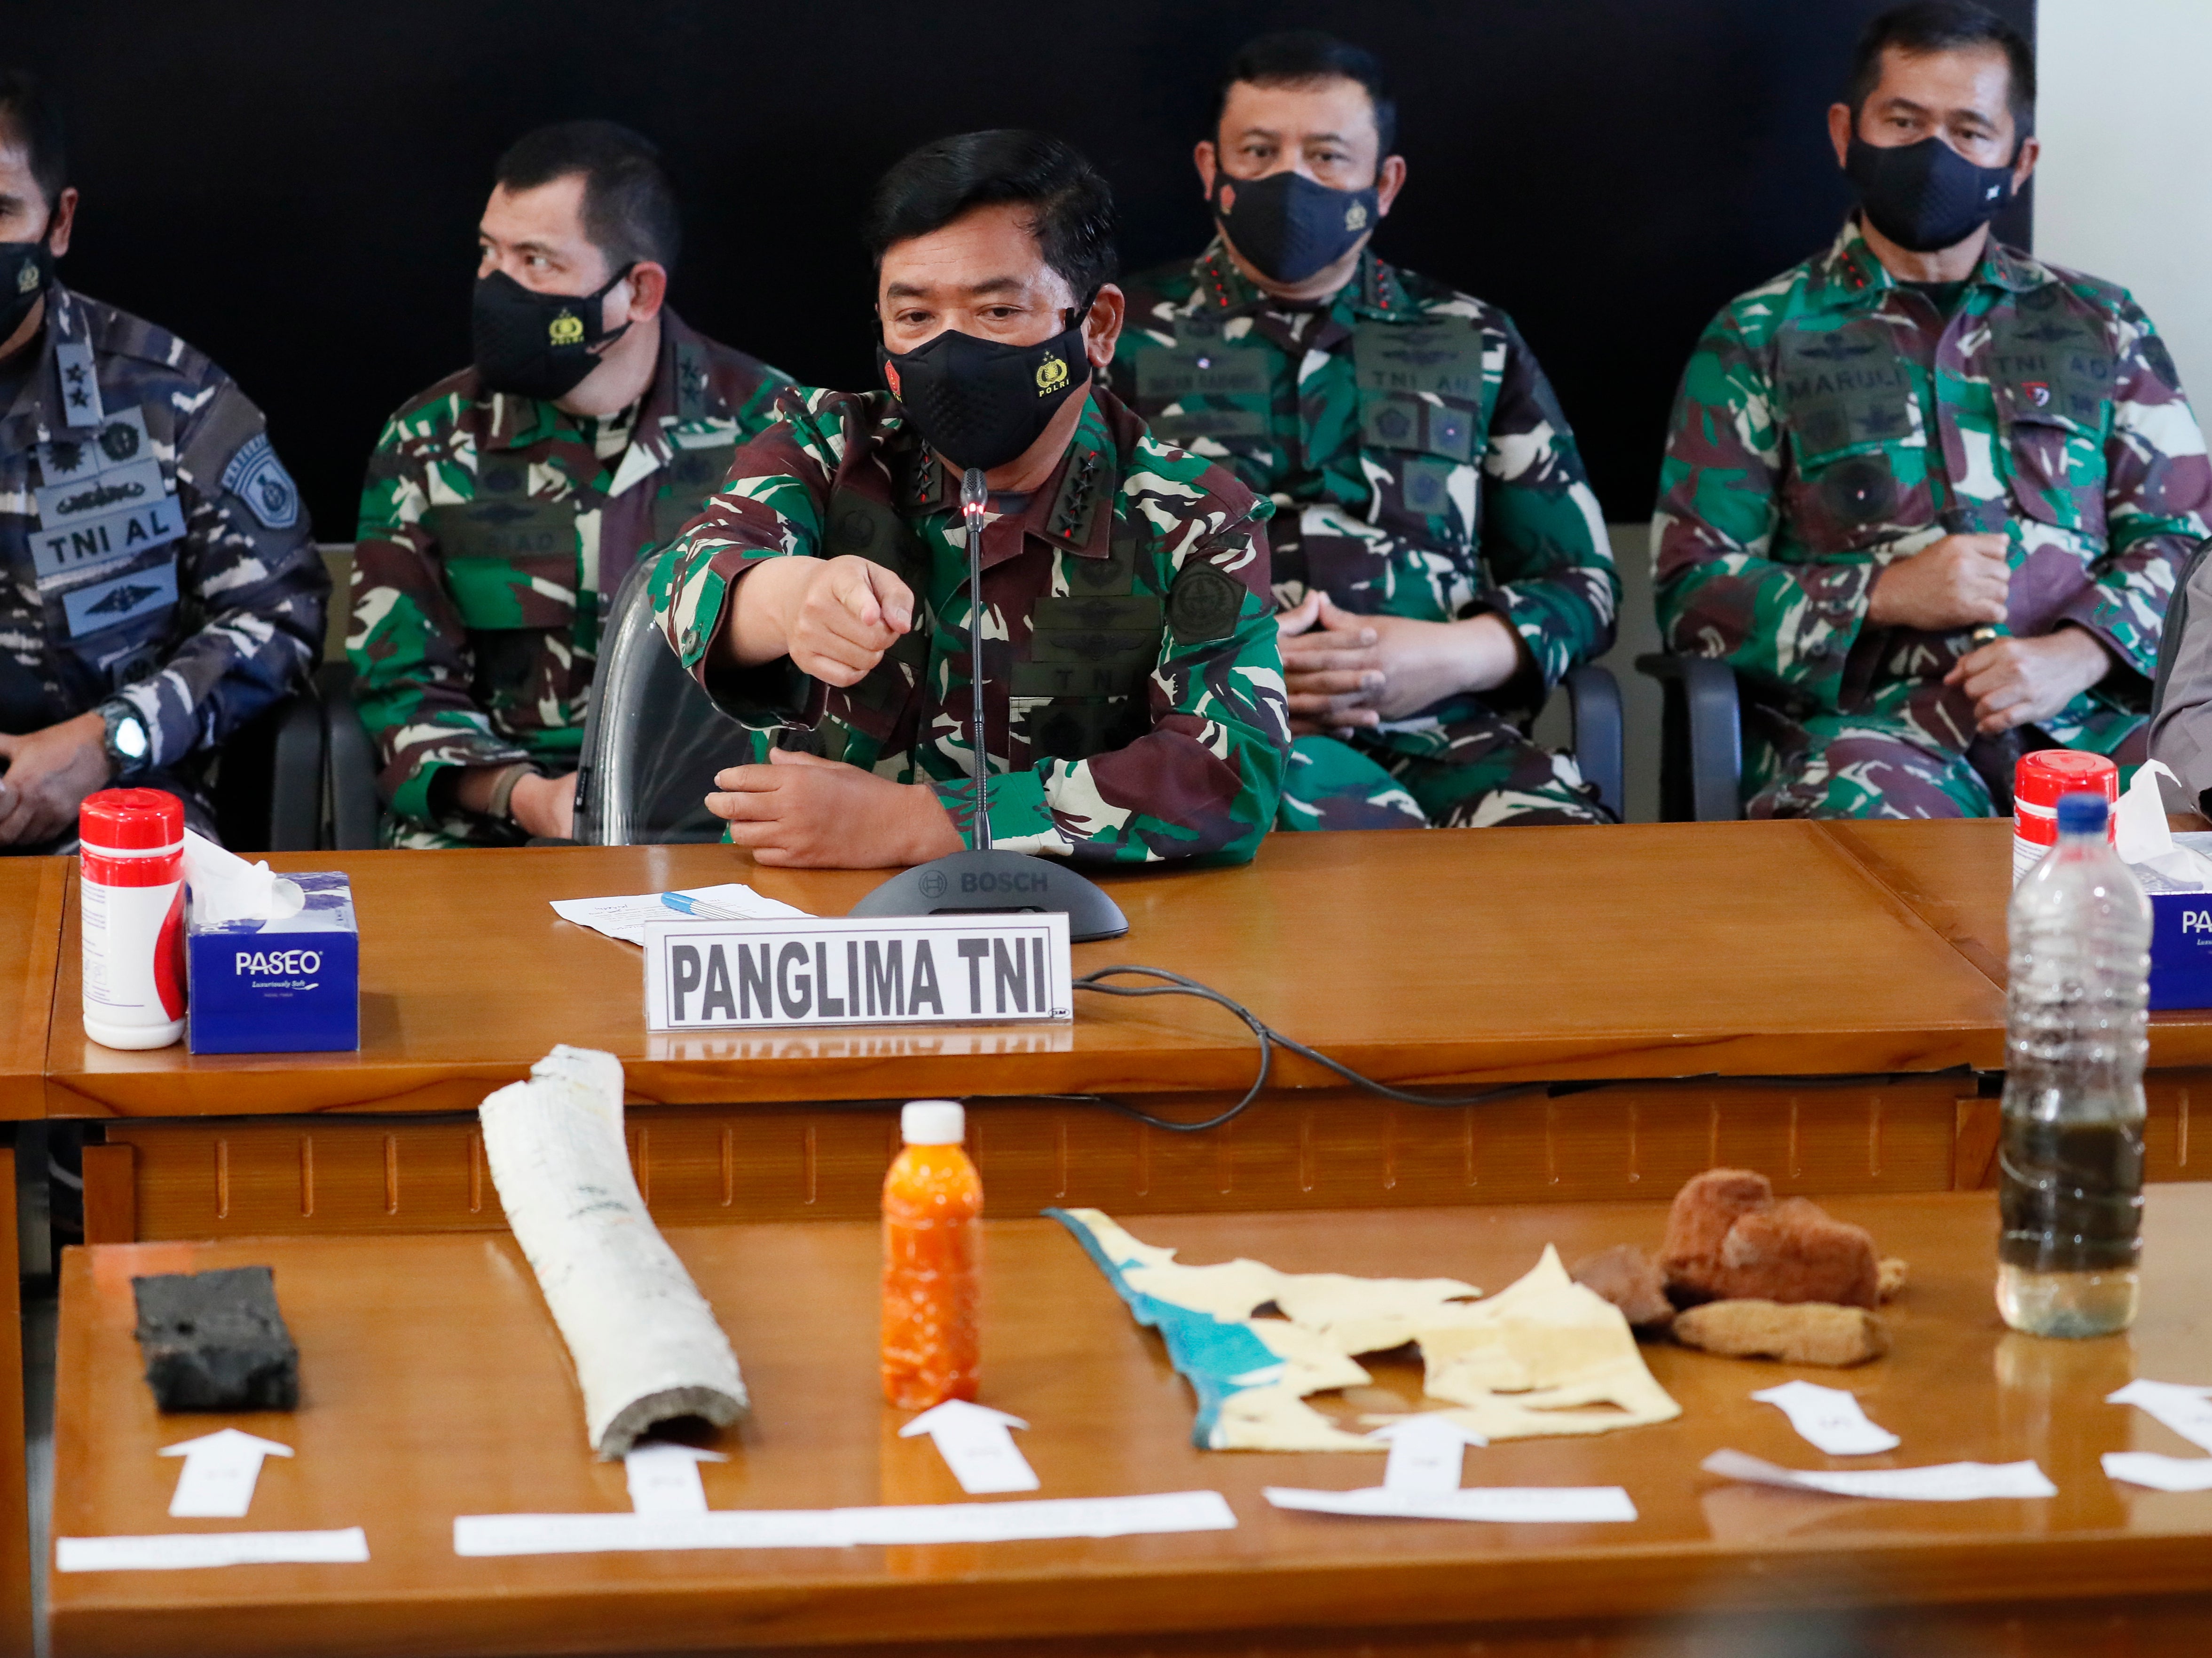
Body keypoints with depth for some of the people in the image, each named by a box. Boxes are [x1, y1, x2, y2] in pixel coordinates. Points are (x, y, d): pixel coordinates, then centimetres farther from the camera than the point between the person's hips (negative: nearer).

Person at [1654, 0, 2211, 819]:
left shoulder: (2100, 327, 20)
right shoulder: (1759, 341, 13)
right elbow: (1692, 592, 8)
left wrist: (2077, 655, -7)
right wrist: (1885, 596, -6)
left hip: (2089, 713, 3)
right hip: (1865, 719, -2)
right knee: (1868, 816, -40)